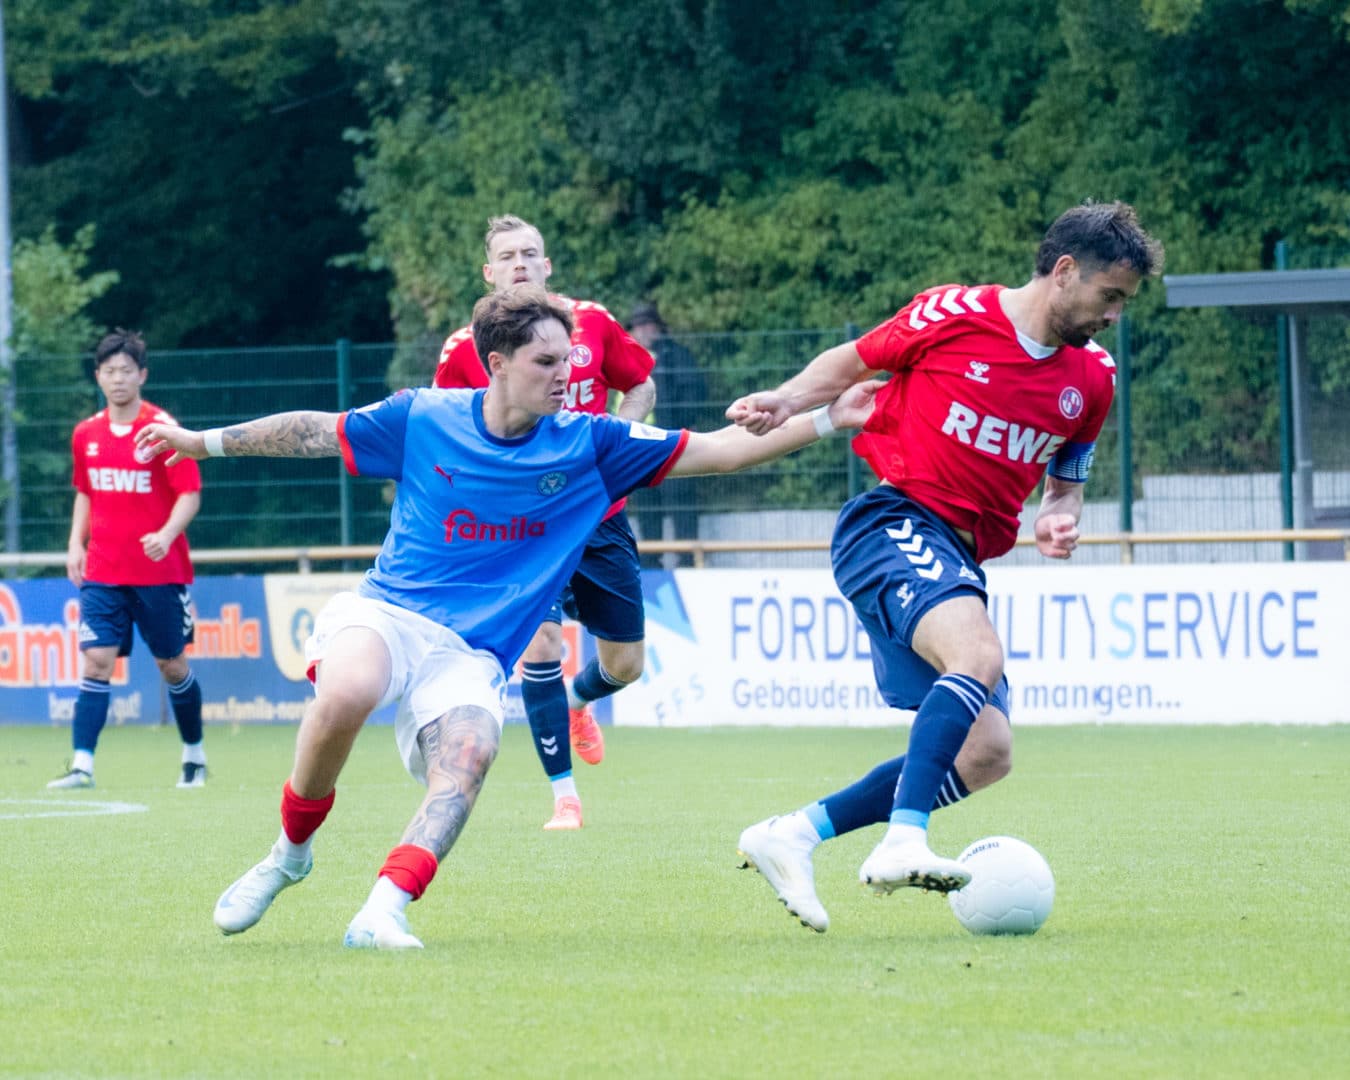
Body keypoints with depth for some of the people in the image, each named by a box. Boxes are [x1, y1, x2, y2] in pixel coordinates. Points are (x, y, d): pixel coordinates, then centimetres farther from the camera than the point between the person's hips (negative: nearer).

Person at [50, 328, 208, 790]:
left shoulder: (162, 429, -8)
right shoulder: (86, 434, 7)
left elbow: (189, 494, -10)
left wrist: (167, 534, -26)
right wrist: (76, 543, 8)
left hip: (160, 572, -3)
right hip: (102, 573, 3)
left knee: (172, 664, 7)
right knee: (97, 660, -9)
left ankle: (194, 755, 26)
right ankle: (82, 764, -14)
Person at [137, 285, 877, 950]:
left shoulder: (588, 446, 3)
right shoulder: (421, 420, 2)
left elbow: (716, 451, 2)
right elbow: (316, 433, 15)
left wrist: (825, 421, -7)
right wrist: (202, 442, 19)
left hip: (472, 653, 1)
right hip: (385, 614, -1)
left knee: (468, 754, -30)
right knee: (345, 695, -34)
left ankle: (383, 912, -38)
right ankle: (289, 852, -10)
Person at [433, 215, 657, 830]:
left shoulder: (592, 323, -1)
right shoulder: (465, 350, -6)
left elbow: (641, 386, 12)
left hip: (601, 519, 3)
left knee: (625, 665, 8)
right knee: (541, 645, -21)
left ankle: (577, 701, 46)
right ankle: (564, 796, -8)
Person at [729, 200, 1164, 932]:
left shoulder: (1091, 378, 11)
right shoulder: (955, 316, -6)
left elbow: (1065, 478, 23)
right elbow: (851, 362, 7)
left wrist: (1059, 517, 1)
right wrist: (785, 403, -10)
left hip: (961, 562, 8)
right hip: (895, 522, -8)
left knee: (987, 754, 1)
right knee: (979, 657, -34)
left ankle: (794, 834, 7)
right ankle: (902, 843, -41)